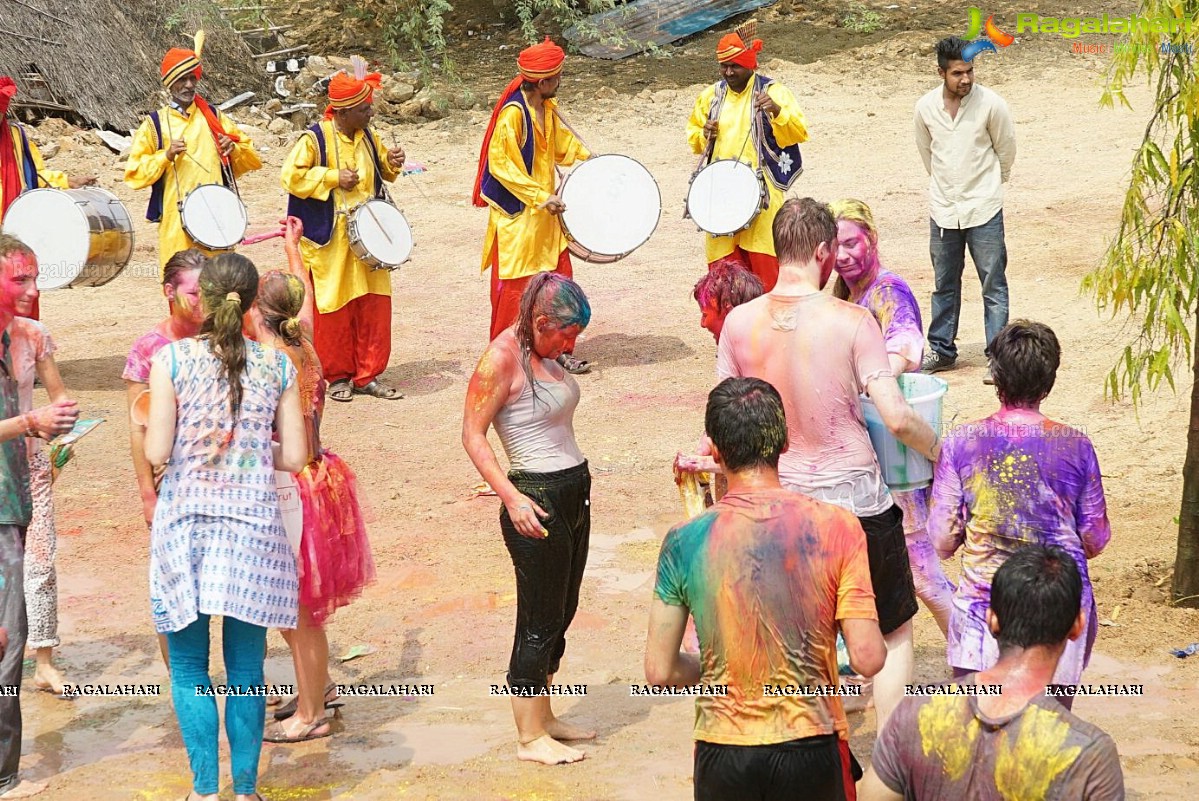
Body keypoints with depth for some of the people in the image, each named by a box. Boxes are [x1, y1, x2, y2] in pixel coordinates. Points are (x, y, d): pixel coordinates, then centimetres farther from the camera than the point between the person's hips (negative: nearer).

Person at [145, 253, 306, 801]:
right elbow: (294, 456, 0)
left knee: (188, 665, 9)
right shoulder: (276, 365, 0)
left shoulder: (172, 359, -6)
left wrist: (147, 430, 12)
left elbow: (156, 453, -9)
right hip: (252, 523, 1)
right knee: (246, 667, 9)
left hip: (185, 523, -1)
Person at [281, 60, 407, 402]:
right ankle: (337, 377, 15)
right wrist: (333, 178, -20)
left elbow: (381, 171, 22)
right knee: (335, 308, 2)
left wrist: (391, 163, 0)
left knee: (375, 304, 5)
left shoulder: (367, 137, 7)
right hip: (330, 241, -6)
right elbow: (291, 177, -17)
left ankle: (368, 376, 14)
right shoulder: (315, 139, -13)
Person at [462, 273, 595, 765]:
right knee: (539, 624, 1)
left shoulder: (543, 353, 9)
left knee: (560, 616, 17)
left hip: (574, 492, 9)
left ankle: (543, 717, 30)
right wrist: (512, 498, -22)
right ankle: (530, 737, 12)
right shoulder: (502, 358, -16)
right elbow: (472, 435, -17)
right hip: (537, 501, -9)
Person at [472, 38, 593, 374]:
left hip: (545, 211, 8)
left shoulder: (548, 108, 5)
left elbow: (565, 143, 21)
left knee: (561, 278, 9)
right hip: (516, 214, -8)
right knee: (514, 287, 0)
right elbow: (500, 165, -24)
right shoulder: (512, 113, -21)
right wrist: (540, 197, -26)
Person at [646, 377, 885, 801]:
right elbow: (868, 659, -9)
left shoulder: (684, 541, -5)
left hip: (723, 750, 1)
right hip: (812, 746, -1)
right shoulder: (837, 527, -7)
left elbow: (660, 672, -1)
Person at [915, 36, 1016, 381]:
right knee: (944, 285, 15)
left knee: (993, 285, -1)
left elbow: (1006, 149, 2)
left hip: (983, 210, -3)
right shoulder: (925, 107, -4)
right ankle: (941, 350, 27)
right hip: (943, 210, 3)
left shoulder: (991, 104, -13)